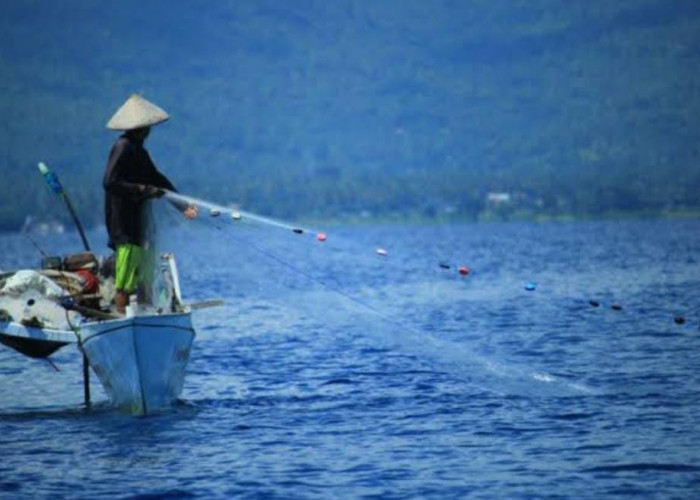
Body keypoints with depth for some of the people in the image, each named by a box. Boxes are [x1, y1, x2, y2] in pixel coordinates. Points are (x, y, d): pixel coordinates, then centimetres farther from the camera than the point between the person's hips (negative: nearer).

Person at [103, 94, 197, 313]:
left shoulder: (138, 150, 16)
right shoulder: (123, 147, -14)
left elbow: (156, 178, 21)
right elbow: (110, 182, -23)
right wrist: (143, 190, -21)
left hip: (135, 219, 10)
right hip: (124, 223, -10)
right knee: (124, 281, -9)